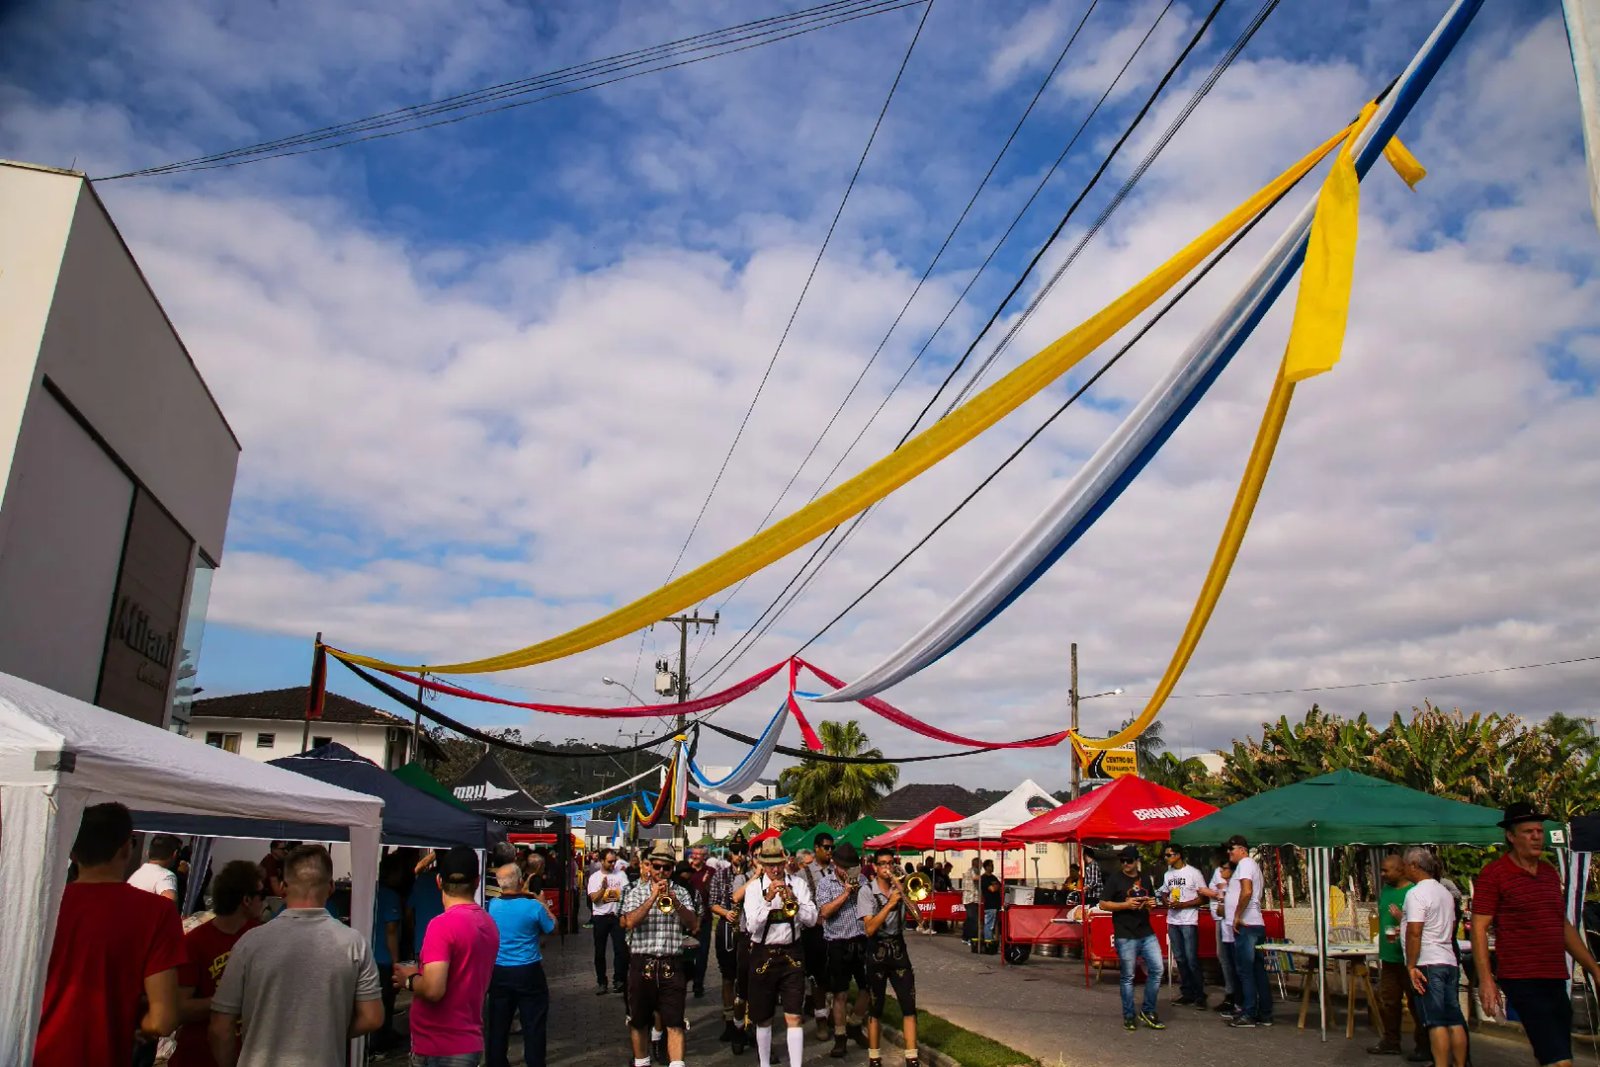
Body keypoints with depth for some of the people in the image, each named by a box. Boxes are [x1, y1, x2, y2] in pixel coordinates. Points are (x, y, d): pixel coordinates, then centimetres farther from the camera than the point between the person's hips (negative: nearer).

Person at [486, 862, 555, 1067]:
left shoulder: (492, 905, -5)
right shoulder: (533, 906, -16)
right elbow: (551, 927, 1)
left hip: (498, 973, 4)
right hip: (528, 972, -4)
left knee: (498, 1026, 14)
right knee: (533, 1026, 7)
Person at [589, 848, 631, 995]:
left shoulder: (621, 874, 1)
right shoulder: (594, 877, 1)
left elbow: (627, 893, 0)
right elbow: (594, 898, -9)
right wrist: (603, 888, -24)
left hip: (617, 916, 0)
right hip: (600, 917, 0)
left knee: (621, 949, -5)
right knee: (599, 951, 6)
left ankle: (619, 980, 5)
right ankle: (601, 982, 16)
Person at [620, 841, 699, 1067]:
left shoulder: (681, 893, 8)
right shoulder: (636, 892, 4)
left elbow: (694, 925, -1)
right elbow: (629, 922, -12)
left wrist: (675, 902, -15)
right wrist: (653, 897, -17)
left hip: (672, 965, 0)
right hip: (642, 964, 0)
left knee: (675, 1022, -5)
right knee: (639, 1020, 12)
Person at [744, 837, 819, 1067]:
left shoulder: (798, 884, 1)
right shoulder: (754, 888, -4)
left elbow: (812, 919, -5)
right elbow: (752, 926, -14)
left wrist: (794, 900, -20)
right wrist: (768, 899, -25)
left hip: (791, 954, 0)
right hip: (763, 955, 0)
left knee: (793, 1017, -5)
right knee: (763, 1018, 13)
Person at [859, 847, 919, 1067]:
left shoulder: (900, 888, 5)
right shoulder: (867, 891, -8)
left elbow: (916, 915, -6)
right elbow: (869, 929, -17)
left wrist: (902, 892, -16)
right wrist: (890, 903, -24)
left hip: (898, 948, 4)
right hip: (877, 950, -3)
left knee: (909, 1005, -1)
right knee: (875, 1008, 5)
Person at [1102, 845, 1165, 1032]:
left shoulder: (1145, 878, 11)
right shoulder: (1114, 878, -4)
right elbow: (1103, 904, -6)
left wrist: (1152, 903, 1)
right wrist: (1125, 905, -18)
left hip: (1147, 933, 5)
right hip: (1126, 936, -4)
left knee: (1157, 970, -1)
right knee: (1128, 977, 2)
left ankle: (1148, 1011, 15)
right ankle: (1129, 1016, 15)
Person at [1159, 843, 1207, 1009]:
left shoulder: (1193, 873, -7)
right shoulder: (1168, 874, 13)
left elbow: (1203, 898, -9)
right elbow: (1164, 894, 22)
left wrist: (1182, 905, -17)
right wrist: (1166, 902, -1)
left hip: (1189, 922, -7)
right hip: (1172, 921, 7)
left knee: (1191, 959, -8)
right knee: (1179, 959, 9)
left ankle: (1199, 997, 0)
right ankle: (1187, 994, 17)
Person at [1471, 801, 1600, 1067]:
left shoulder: (1550, 873, 16)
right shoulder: (1494, 874, -7)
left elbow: (1564, 927, 25)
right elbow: (1479, 928, -10)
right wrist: (1485, 980, -17)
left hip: (1556, 980, 8)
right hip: (1522, 982, -7)